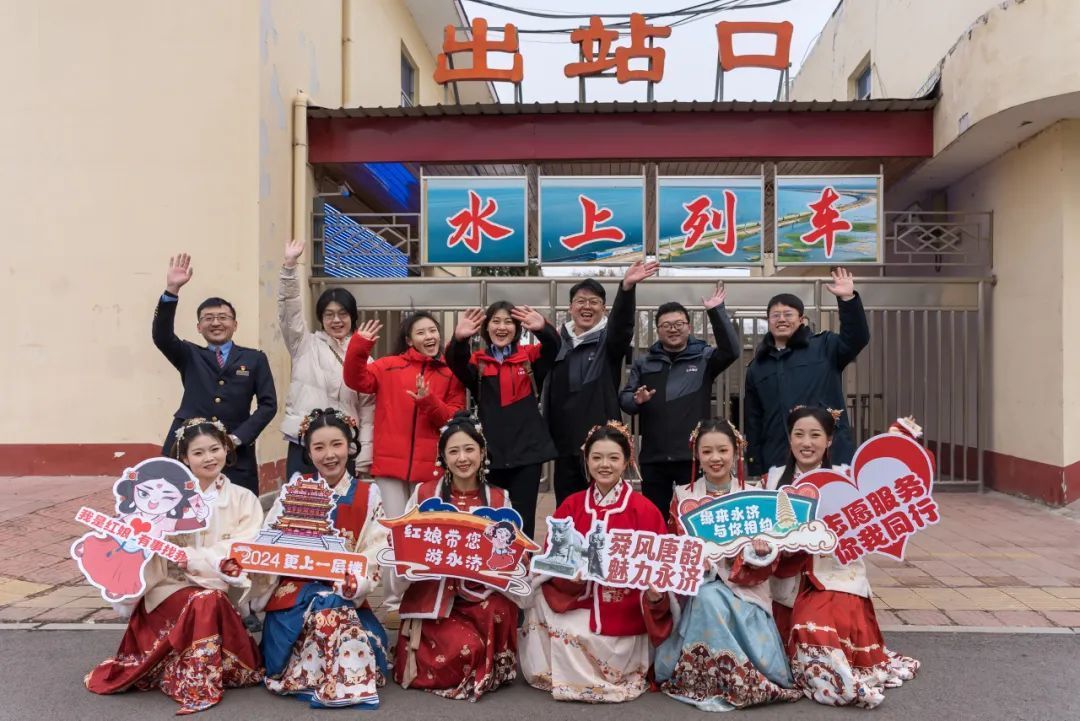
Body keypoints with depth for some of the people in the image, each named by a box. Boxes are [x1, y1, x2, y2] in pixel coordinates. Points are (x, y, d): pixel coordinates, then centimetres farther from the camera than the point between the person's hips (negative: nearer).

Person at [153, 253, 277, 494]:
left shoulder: (254, 359, 10)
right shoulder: (190, 356, 13)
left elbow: (268, 404, 3)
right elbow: (161, 336, -6)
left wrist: (238, 437, -9)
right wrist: (172, 289, -18)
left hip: (236, 456, -1)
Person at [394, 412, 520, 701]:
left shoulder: (499, 499, 2)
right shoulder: (423, 493, -2)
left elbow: (510, 553, 4)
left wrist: (512, 553, -18)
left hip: (482, 592, 2)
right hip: (432, 593, -2)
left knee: (500, 607, -32)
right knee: (466, 647, -27)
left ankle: (491, 668, -1)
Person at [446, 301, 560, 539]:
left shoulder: (529, 357, 5)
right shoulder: (477, 362, 5)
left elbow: (555, 348, -14)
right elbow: (455, 362, -15)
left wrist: (543, 329, -36)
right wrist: (459, 339, -37)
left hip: (527, 450, 0)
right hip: (491, 452, 1)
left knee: (522, 520, 7)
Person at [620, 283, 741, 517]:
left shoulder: (704, 358, 3)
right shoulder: (644, 363, 9)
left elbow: (732, 350, -15)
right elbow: (623, 399, 6)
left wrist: (716, 312, -24)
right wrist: (636, 400, -18)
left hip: (693, 456, -2)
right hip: (653, 458, 2)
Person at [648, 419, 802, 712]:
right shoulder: (683, 497, 5)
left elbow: (764, 565, 2)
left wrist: (763, 551, -22)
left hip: (743, 589, 0)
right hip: (698, 585, 0)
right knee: (708, 599, -32)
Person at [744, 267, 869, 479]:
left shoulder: (823, 347, 7)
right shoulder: (757, 367, 15)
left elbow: (858, 338, -12)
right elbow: (753, 422, 15)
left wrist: (848, 299, -25)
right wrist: (755, 467, 11)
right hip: (778, 463, 3)